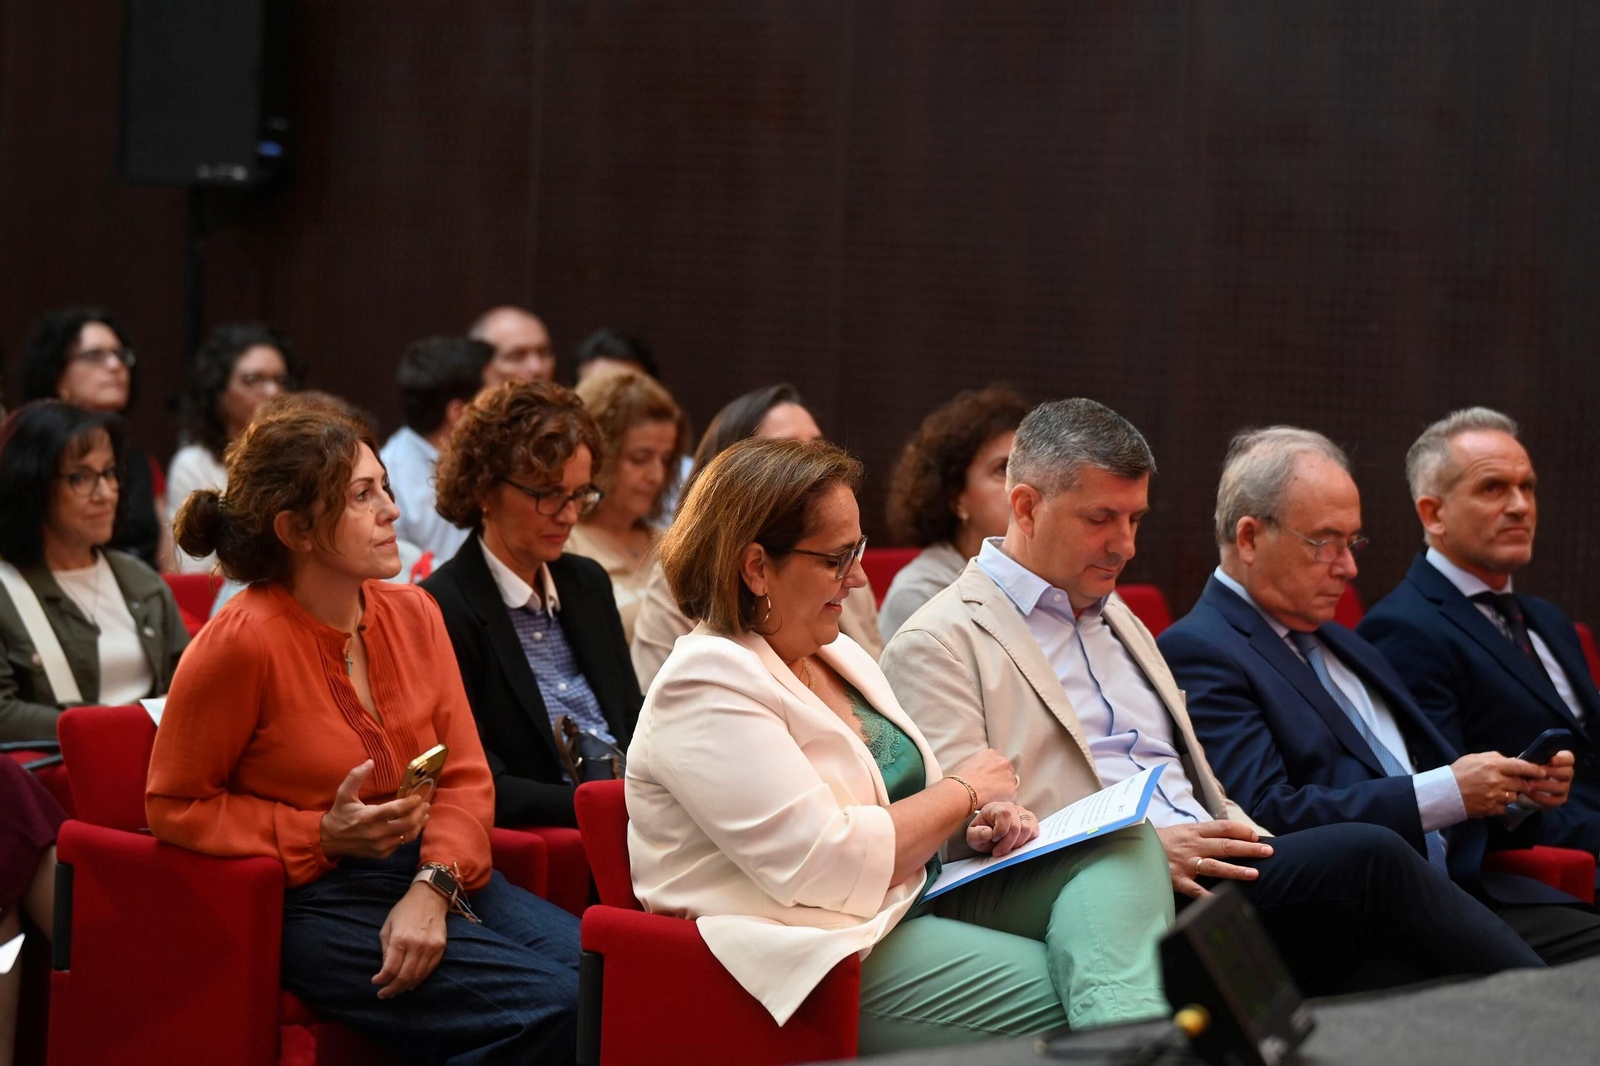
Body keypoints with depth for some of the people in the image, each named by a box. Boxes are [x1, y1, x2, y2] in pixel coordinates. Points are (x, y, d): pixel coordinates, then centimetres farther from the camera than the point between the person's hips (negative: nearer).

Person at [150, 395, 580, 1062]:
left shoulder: (412, 614, 6)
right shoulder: (238, 644, -12)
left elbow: (466, 777, 5)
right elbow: (174, 806, -4)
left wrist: (432, 888, -13)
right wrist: (323, 837, -14)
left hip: (440, 877, 6)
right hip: (318, 902, -6)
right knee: (552, 1007, -24)